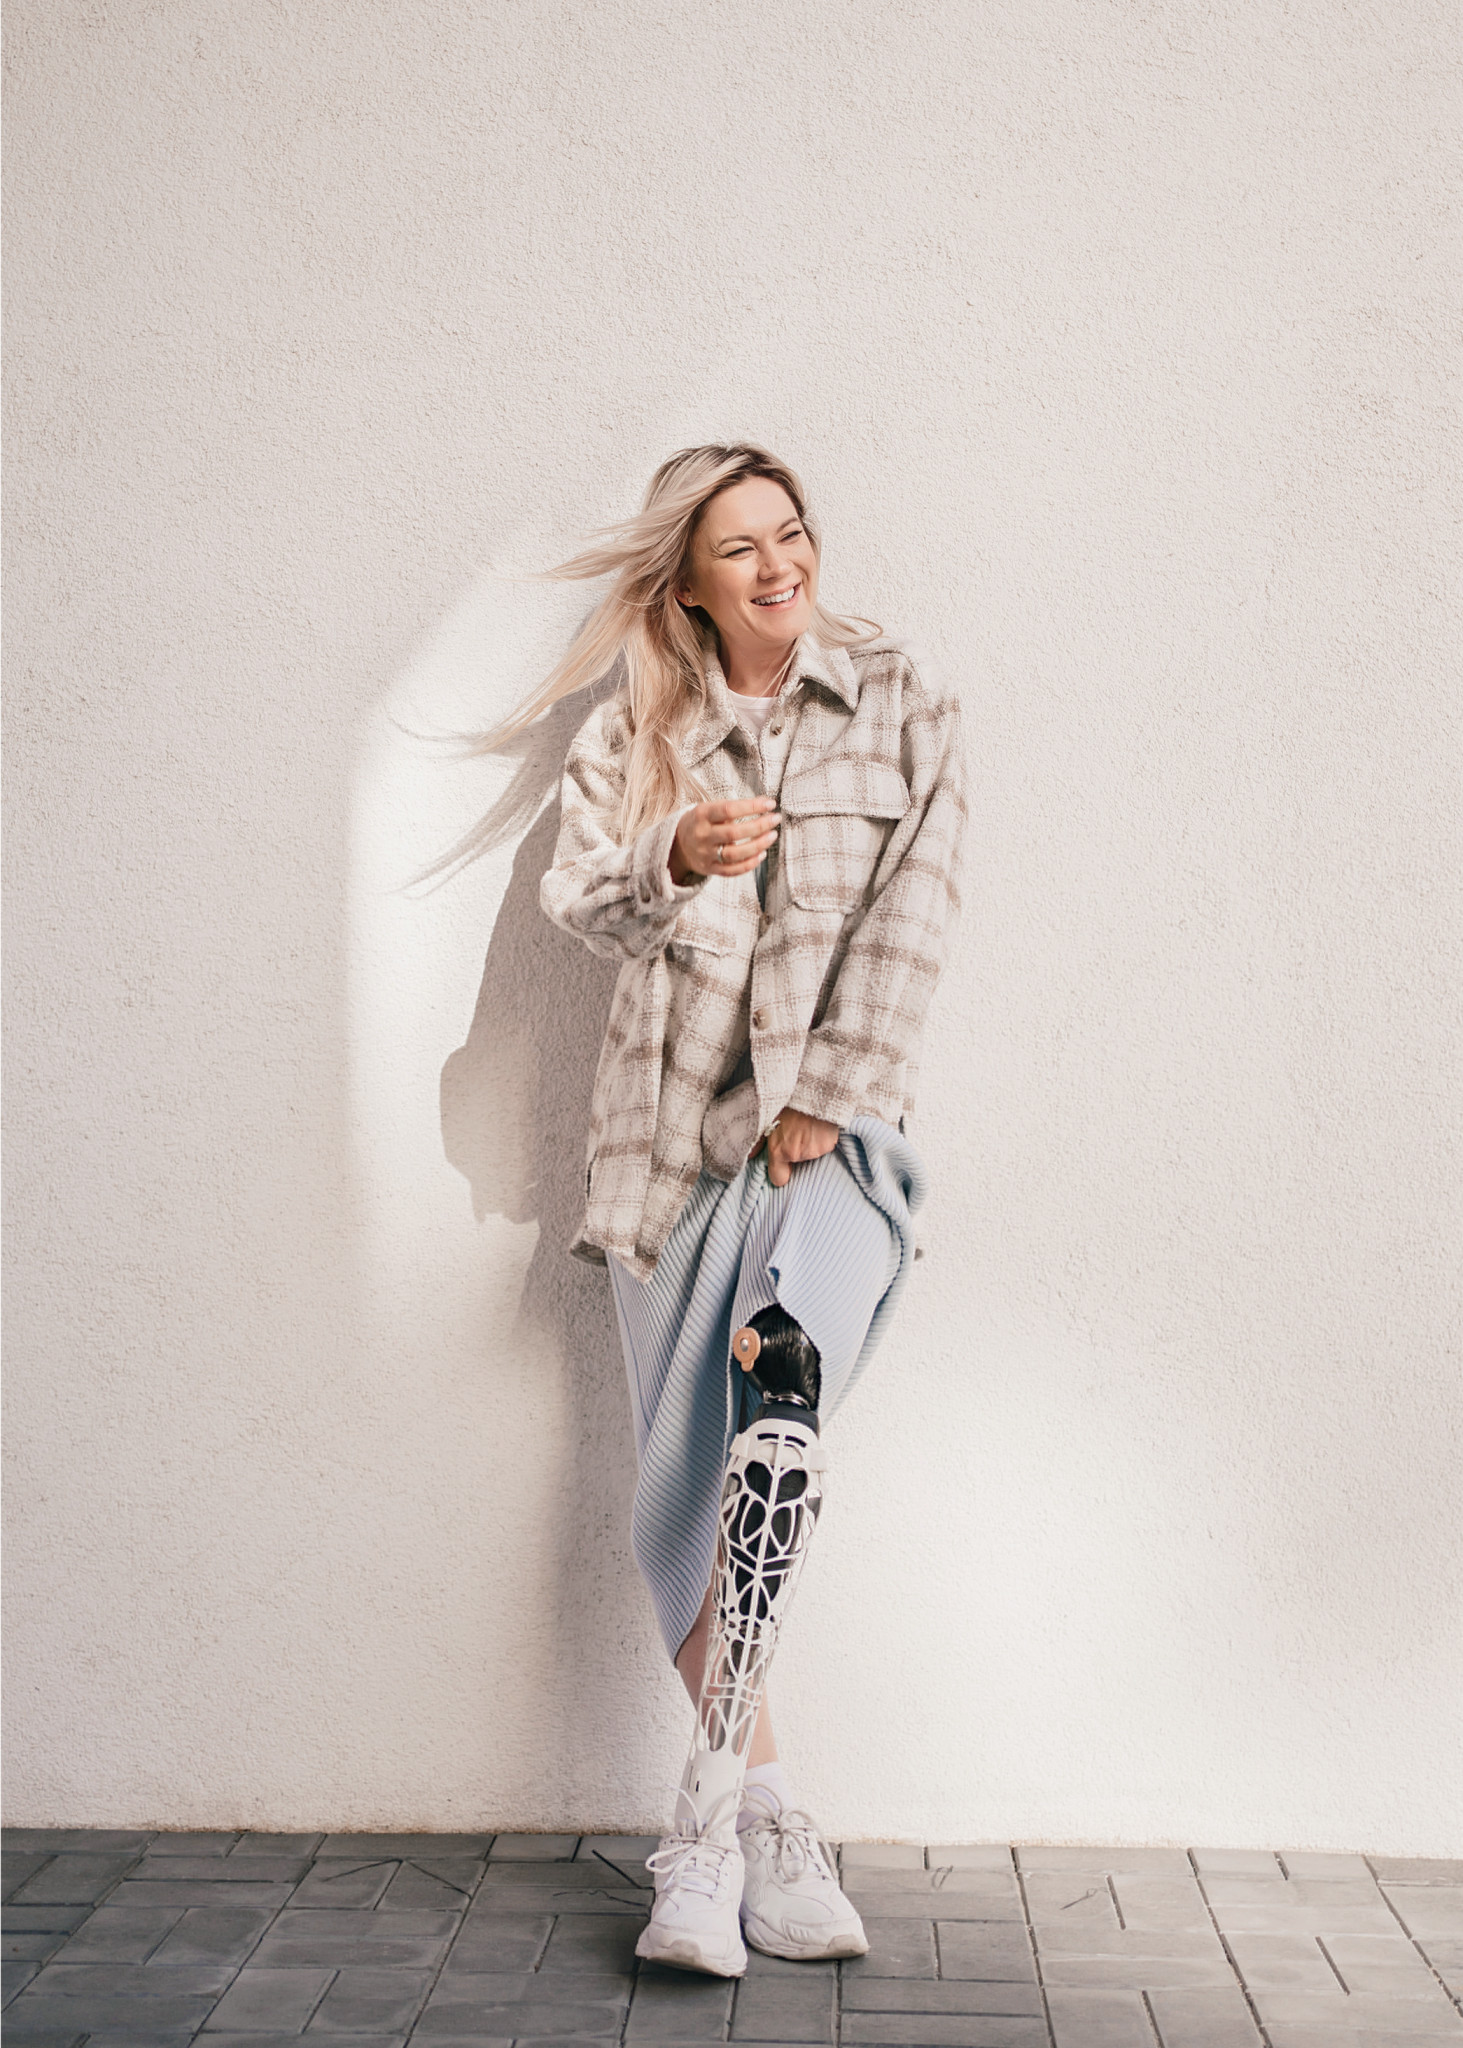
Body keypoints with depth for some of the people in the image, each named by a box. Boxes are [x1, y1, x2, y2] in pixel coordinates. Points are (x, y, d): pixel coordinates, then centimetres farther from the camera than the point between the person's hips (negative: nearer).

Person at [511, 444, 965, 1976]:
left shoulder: (899, 710, 9)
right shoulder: (634, 732, 12)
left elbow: (910, 920, 0)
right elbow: (577, 894, -2)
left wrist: (824, 1102, -8)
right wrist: (674, 859, -24)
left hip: (832, 1131, -2)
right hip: (675, 1142, 3)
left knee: (781, 1381, -29)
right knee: (677, 1499, -1)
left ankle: (714, 1814, -25)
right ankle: (775, 1830, 12)